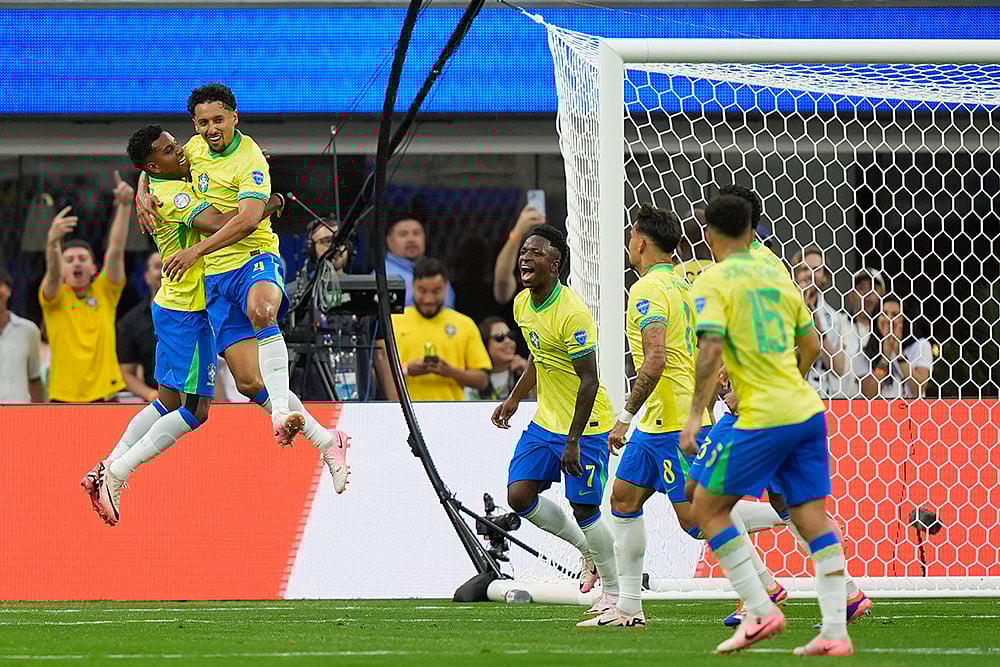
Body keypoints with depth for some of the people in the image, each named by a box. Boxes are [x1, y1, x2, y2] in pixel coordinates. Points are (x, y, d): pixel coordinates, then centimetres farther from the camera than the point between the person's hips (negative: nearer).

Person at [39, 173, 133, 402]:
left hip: (104, 396, 1)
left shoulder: (105, 292, 8)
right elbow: (52, 272, -18)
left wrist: (125, 206, -15)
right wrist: (53, 241, -40)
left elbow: (116, 251, -2)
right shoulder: (55, 296, 3)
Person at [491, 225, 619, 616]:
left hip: (586, 424, -8)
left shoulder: (573, 313, -24)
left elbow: (589, 381, -23)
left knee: (584, 509, -7)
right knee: (519, 496, 0)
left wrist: (573, 442, -24)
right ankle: (587, 549, 21)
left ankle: (613, 590, 12)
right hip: (546, 420, 8)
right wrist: (514, 399, 21)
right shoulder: (523, 304, 3)